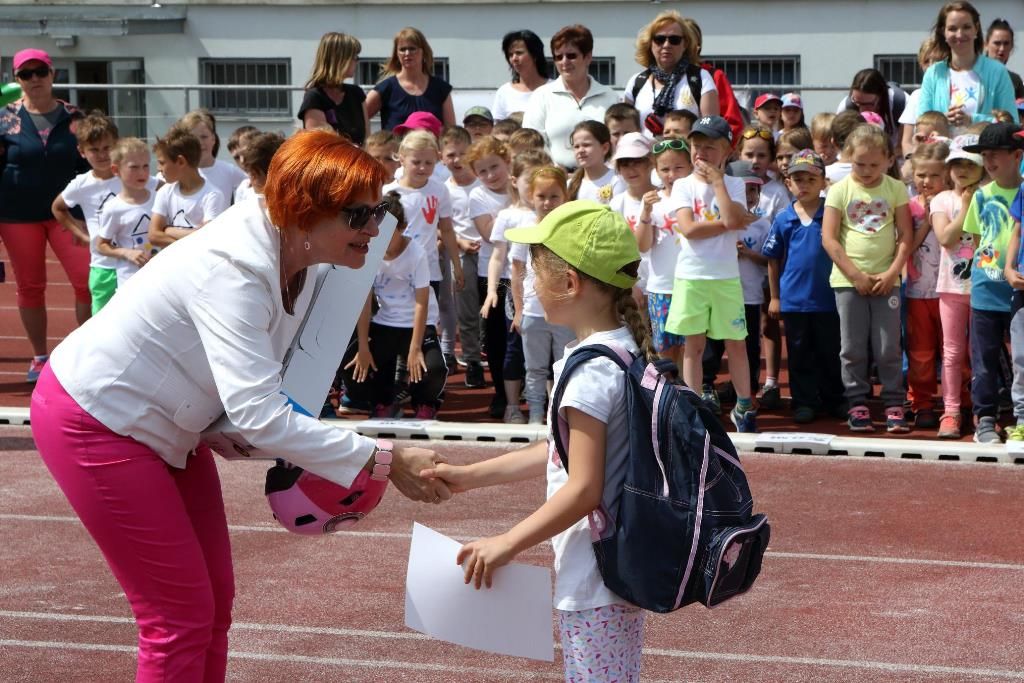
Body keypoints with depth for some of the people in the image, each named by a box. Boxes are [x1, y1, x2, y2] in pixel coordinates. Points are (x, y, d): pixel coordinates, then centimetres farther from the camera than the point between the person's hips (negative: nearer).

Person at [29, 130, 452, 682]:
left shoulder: (298, 261, -5)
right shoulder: (233, 268, -32)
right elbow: (259, 414, -40)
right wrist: (382, 460, -38)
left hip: (168, 425, 9)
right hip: (96, 422, -9)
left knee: (215, 600, 11)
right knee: (181, 615, -6)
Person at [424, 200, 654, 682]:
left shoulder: (591, 369, -21)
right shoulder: (624, 350, 8)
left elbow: (583, 489, -24)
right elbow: (563, 454, 15)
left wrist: (508, 543, -18)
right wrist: (469, 476, 16)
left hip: (594, 580, -10)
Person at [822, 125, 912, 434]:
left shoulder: (895, 189, 3)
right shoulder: (840, 190, -1)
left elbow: (905, 236, 2)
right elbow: (829, 238, -5)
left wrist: (892, 272, -9)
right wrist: (855, 275, -10)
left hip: (885, 279, 0)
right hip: (848, 280, 0)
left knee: (889, 348, 1)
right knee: (853, 348, 4)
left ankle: (894, 405, 7)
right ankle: (857, 404, 12)